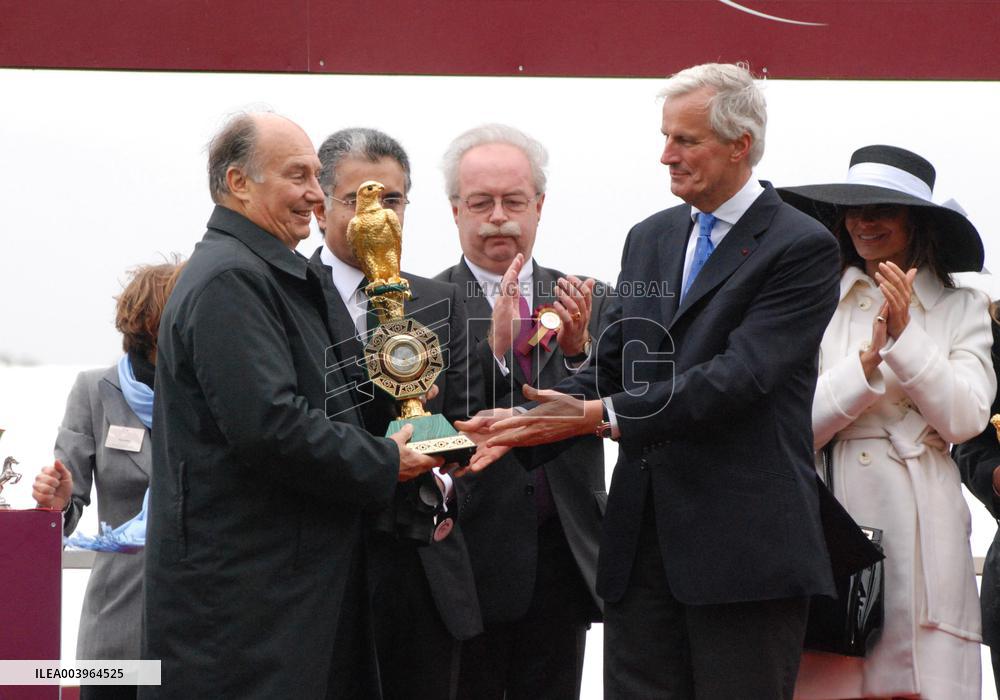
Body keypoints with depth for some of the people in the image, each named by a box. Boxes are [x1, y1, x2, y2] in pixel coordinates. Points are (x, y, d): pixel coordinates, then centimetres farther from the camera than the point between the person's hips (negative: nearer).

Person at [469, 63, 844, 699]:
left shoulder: (802, 248, -6)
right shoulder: (649, 239, 17)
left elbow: (738, 377, -18)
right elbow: (613, 366, 13)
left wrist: (602, 415, -22)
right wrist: (533, 421, -6)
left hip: (745, 547, -6)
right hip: (643, 541, 6)